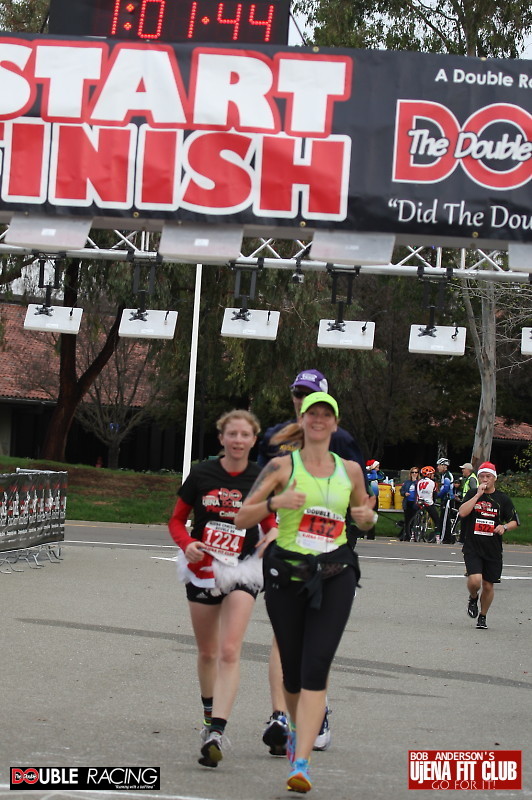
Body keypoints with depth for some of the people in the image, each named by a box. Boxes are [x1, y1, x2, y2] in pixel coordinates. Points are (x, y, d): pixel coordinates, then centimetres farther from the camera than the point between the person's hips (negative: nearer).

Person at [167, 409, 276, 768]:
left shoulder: (262, 479, -4)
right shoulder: (202, 474, -3)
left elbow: (270, 524, 10)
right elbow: (177, 520, 6)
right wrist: (187, 544, -15)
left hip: (242, 570, -2)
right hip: (203, 568, 2)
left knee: (230, 651, -16)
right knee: (207, 652, 15)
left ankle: (216, 734, -22)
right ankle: (210, 714, 39)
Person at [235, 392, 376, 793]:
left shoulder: (350, 470, 9)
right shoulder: (283, 467, 2)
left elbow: (364, 519, 23)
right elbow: (242, 517, 0)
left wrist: (367, 516, -1)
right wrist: (275, 502, -18)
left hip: (335, 575, 0)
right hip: (287, 572, 0)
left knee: (315, 668, -13)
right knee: (292, 668, 8)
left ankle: (301, 763, -18)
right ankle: (298, 728, 40)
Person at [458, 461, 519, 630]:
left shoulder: (502, 499, 2)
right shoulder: (472, 494, 2)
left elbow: (514, 521, 8)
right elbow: (462, 512, -14)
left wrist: (505, 527, -13)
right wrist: (478, 494, -17)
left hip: (493, 550, 1)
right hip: (472, 548, -1)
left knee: (488, 586, 7)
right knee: (475, 581, -19)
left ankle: (483, 616, 30)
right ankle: (473, 598, 16)